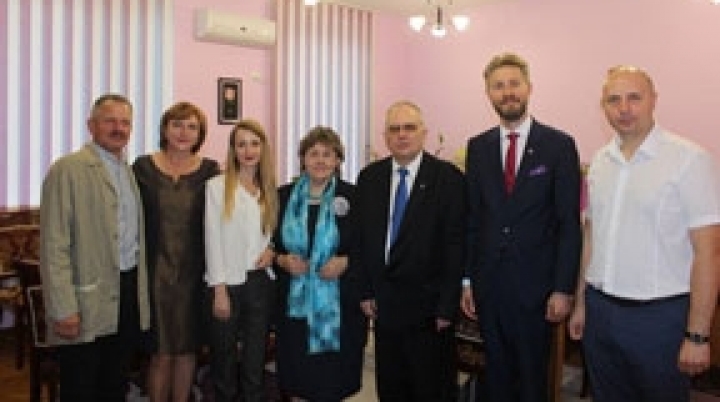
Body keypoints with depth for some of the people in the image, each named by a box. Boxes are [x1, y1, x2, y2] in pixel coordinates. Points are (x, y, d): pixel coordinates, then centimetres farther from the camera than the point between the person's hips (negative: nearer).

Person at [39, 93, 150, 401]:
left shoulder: (130, 171, 13)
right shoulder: (68, 169, -10)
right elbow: (54, 245, -14)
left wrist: (141, 289, 12)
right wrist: (63, 309, -18)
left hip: (130, 292, 7)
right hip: (89, 298, -6)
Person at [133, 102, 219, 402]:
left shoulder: (210, 171, 2)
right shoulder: (143, 167, 1)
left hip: (193, 273, 1)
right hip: (155, 271, -1)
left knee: (187, 349, 10)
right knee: (160, 351, 3)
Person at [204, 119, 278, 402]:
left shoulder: (270, 189, 10)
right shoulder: (217, 186, -4)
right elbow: (213, 240, -7)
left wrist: (272, 249, -4)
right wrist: (219, 290, -12)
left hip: (261, 281, 4)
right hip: (229, 282, -3)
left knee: (256, 359, 9)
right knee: (224, 357, 6)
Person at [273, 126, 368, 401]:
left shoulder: (352, 197, -2)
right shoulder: (284, 196, 6)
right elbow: (269, 242, 13)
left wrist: (346, 262, -13)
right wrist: (282, 259, -7)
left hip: (338, 305, -2)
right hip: (294, 303, 2)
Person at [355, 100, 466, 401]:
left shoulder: (448, 177, -7)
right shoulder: (369, 177, 6)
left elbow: (455, 244, -10)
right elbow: (362, 238, 9)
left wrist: (447, 306, -12)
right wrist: (366, 291, 3)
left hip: (428, 305, -4)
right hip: (384, 304, 4)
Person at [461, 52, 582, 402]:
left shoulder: (559, 145, -4)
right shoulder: (477, 147, 6)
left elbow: (569, 224, -5)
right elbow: (472, 218, 7)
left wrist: (563, 289, -9)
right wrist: (467, 280, 5)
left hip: (535, 285, -3)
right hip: (488, 284, 3)